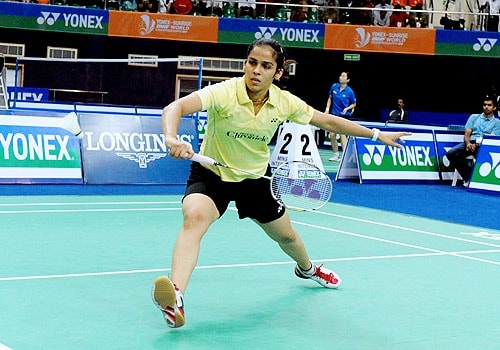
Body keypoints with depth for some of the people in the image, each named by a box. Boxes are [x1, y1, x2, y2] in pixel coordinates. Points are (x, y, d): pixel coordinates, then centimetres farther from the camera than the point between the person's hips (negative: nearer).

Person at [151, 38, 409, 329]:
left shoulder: (285, 102, -15)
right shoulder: (224, 93, -28)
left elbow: (329, 122, -1)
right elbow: (175, 108, -41)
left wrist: (377, 135, 2)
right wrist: (172, 138, -63)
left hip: (256, 177, 4)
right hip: (212, 174, -4)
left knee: (286, 235, 22)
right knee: (194, 218, -36)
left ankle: (307, 268, 59)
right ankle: (176, 298, -47)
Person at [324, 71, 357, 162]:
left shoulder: (350, 92, -12)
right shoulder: (334, 86, -2)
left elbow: (354, 104, 1)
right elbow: (330, 98, 13)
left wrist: (347, 108, -16)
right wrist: (327, 108, 3)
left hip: (344, 115, -5)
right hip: (334, 114, 5)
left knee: (342, 134, -16)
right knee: (332, 135, 5)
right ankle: (336, 155, 21)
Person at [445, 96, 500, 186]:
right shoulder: (474, 117, 21)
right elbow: (467, 134, 12)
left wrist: (477, 145, -20)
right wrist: (468, 143, -13)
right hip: (470, 143, 3)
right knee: (451, 153, -24)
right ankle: (468, 178, -16)